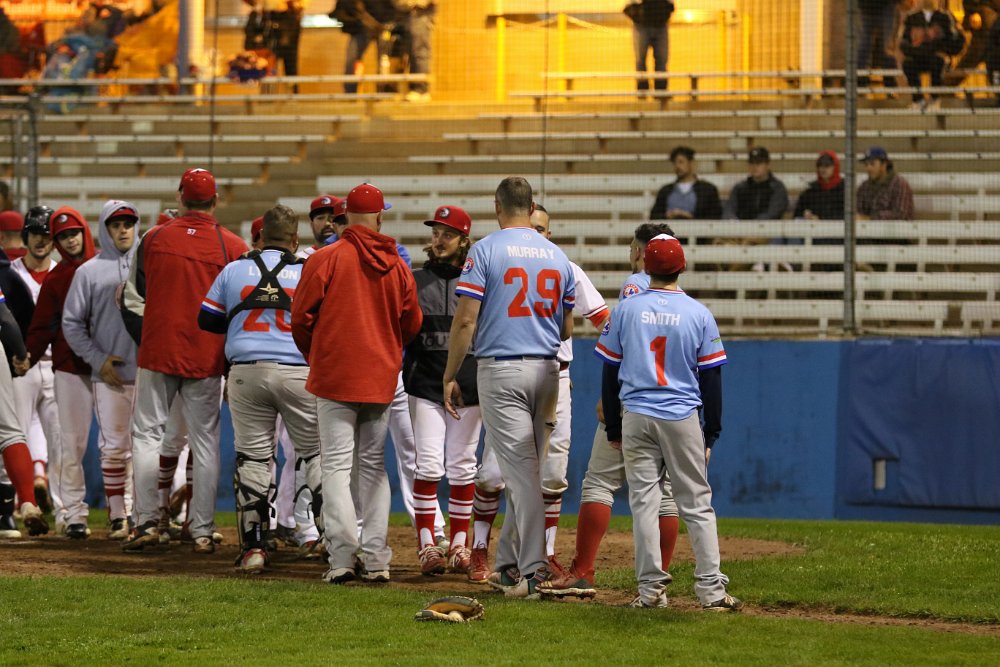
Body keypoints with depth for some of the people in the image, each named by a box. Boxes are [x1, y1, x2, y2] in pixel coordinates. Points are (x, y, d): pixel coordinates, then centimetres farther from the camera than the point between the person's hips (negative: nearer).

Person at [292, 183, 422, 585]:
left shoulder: (325, 259, -8)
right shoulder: (398, 267, 3)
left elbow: (302, 317, -4)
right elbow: (412, 325, 10)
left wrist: (313, 356, 14)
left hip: (335, 375, -4)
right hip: (381, 378, 4)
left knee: (337, 464, -3)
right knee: (373, 465, 12)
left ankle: (342, 556, -14)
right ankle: (376, 560, 7)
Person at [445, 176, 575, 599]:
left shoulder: (486, 251, -6)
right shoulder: (557, 256, 9)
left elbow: (465, 320, -11)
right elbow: (567, 329, 14)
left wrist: (450, 377, -3)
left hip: (501, 370, -5)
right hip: (546, 372, 5)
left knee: (520, 470, -8)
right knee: (527, 470, 13)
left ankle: (532, 571, -13)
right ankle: (508, 564, 19)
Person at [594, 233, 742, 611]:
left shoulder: (626, 310, 1)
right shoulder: (698, 314, -1)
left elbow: (609, 368, 4)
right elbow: (712, 378, 0)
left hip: (636, 419, 1)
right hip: (683, 419, 0)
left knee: (643, 502, 3)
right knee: (697, 505, 3)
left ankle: (651, 590, 0)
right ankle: (711, 590, -2)